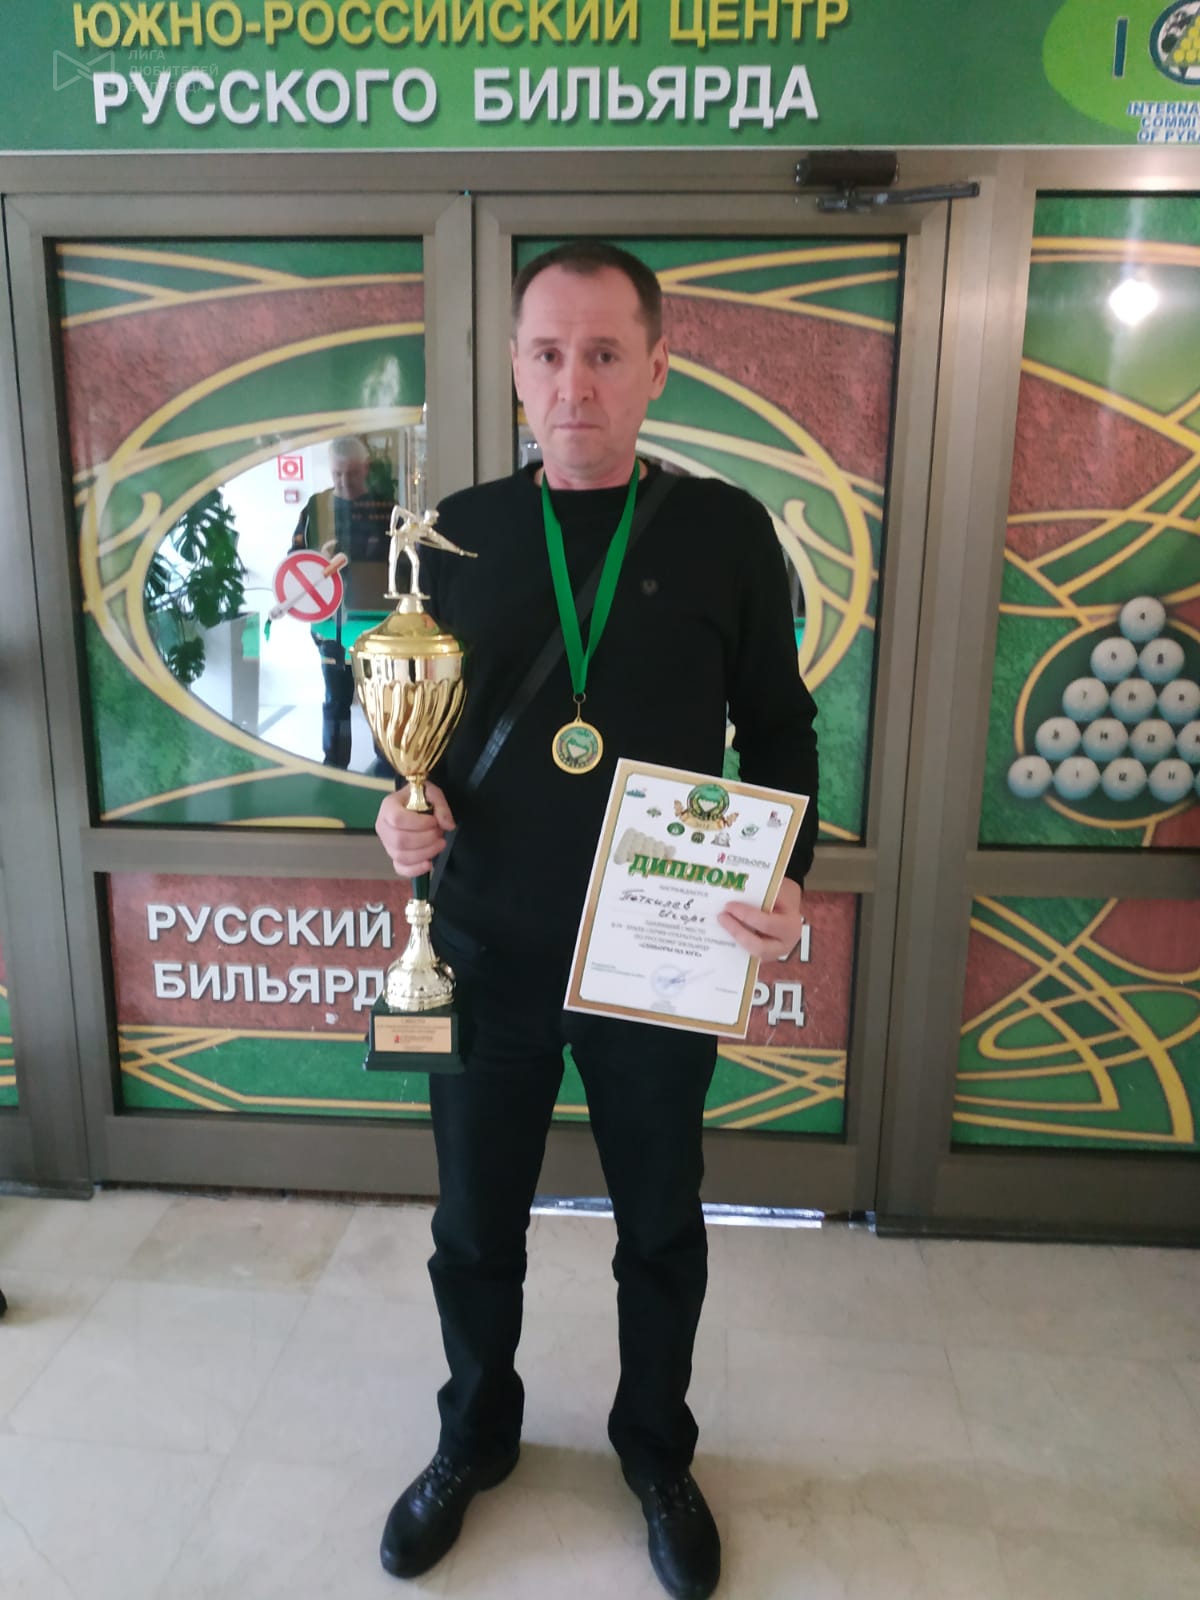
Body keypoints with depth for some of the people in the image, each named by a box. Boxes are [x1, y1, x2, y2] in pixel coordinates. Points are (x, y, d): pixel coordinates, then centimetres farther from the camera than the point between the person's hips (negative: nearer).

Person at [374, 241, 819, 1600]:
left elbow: (777, 727, 1)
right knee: (474, 1224, 18)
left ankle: (655, 1449, 46)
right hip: (487, 953, 2)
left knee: (661, 1227, 17)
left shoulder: (724, 531, -4)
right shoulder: (462, 531, 1)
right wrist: (405, 802, -11)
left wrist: (786, 881, -13)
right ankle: (475, 1437, 46)